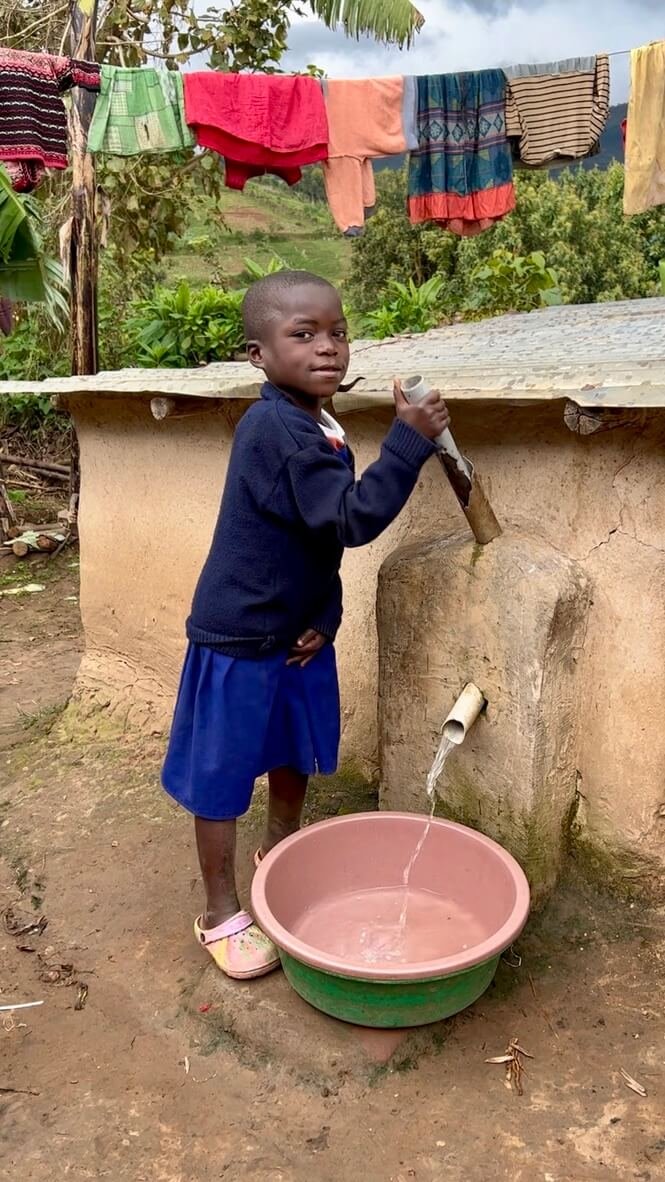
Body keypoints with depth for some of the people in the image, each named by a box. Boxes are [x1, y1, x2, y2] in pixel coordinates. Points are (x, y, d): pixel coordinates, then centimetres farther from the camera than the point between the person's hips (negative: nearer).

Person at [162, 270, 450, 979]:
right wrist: (409, 440, -28)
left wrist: (325, 616, -3)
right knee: (222, 778, 7)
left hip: (299, 630, 9)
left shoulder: (317, 428, 4)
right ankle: (222, 916, 24)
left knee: (294, 755, 24)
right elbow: (354, 518, -29)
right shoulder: (277, 430, -25)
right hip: (239, 638, -9)